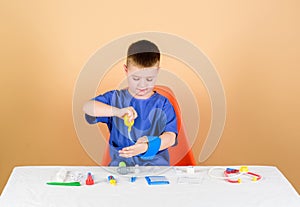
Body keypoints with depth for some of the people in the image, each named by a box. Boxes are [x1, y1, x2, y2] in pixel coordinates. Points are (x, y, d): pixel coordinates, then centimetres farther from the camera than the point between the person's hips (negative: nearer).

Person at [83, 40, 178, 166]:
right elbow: (87, 107, -9)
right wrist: (117, 111, -25)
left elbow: (171, 136, -7)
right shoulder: (115, 98, 6)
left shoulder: (162, 104, 5)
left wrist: (148, 146, -29)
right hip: (120, 162, -1)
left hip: (155, 163, 1)